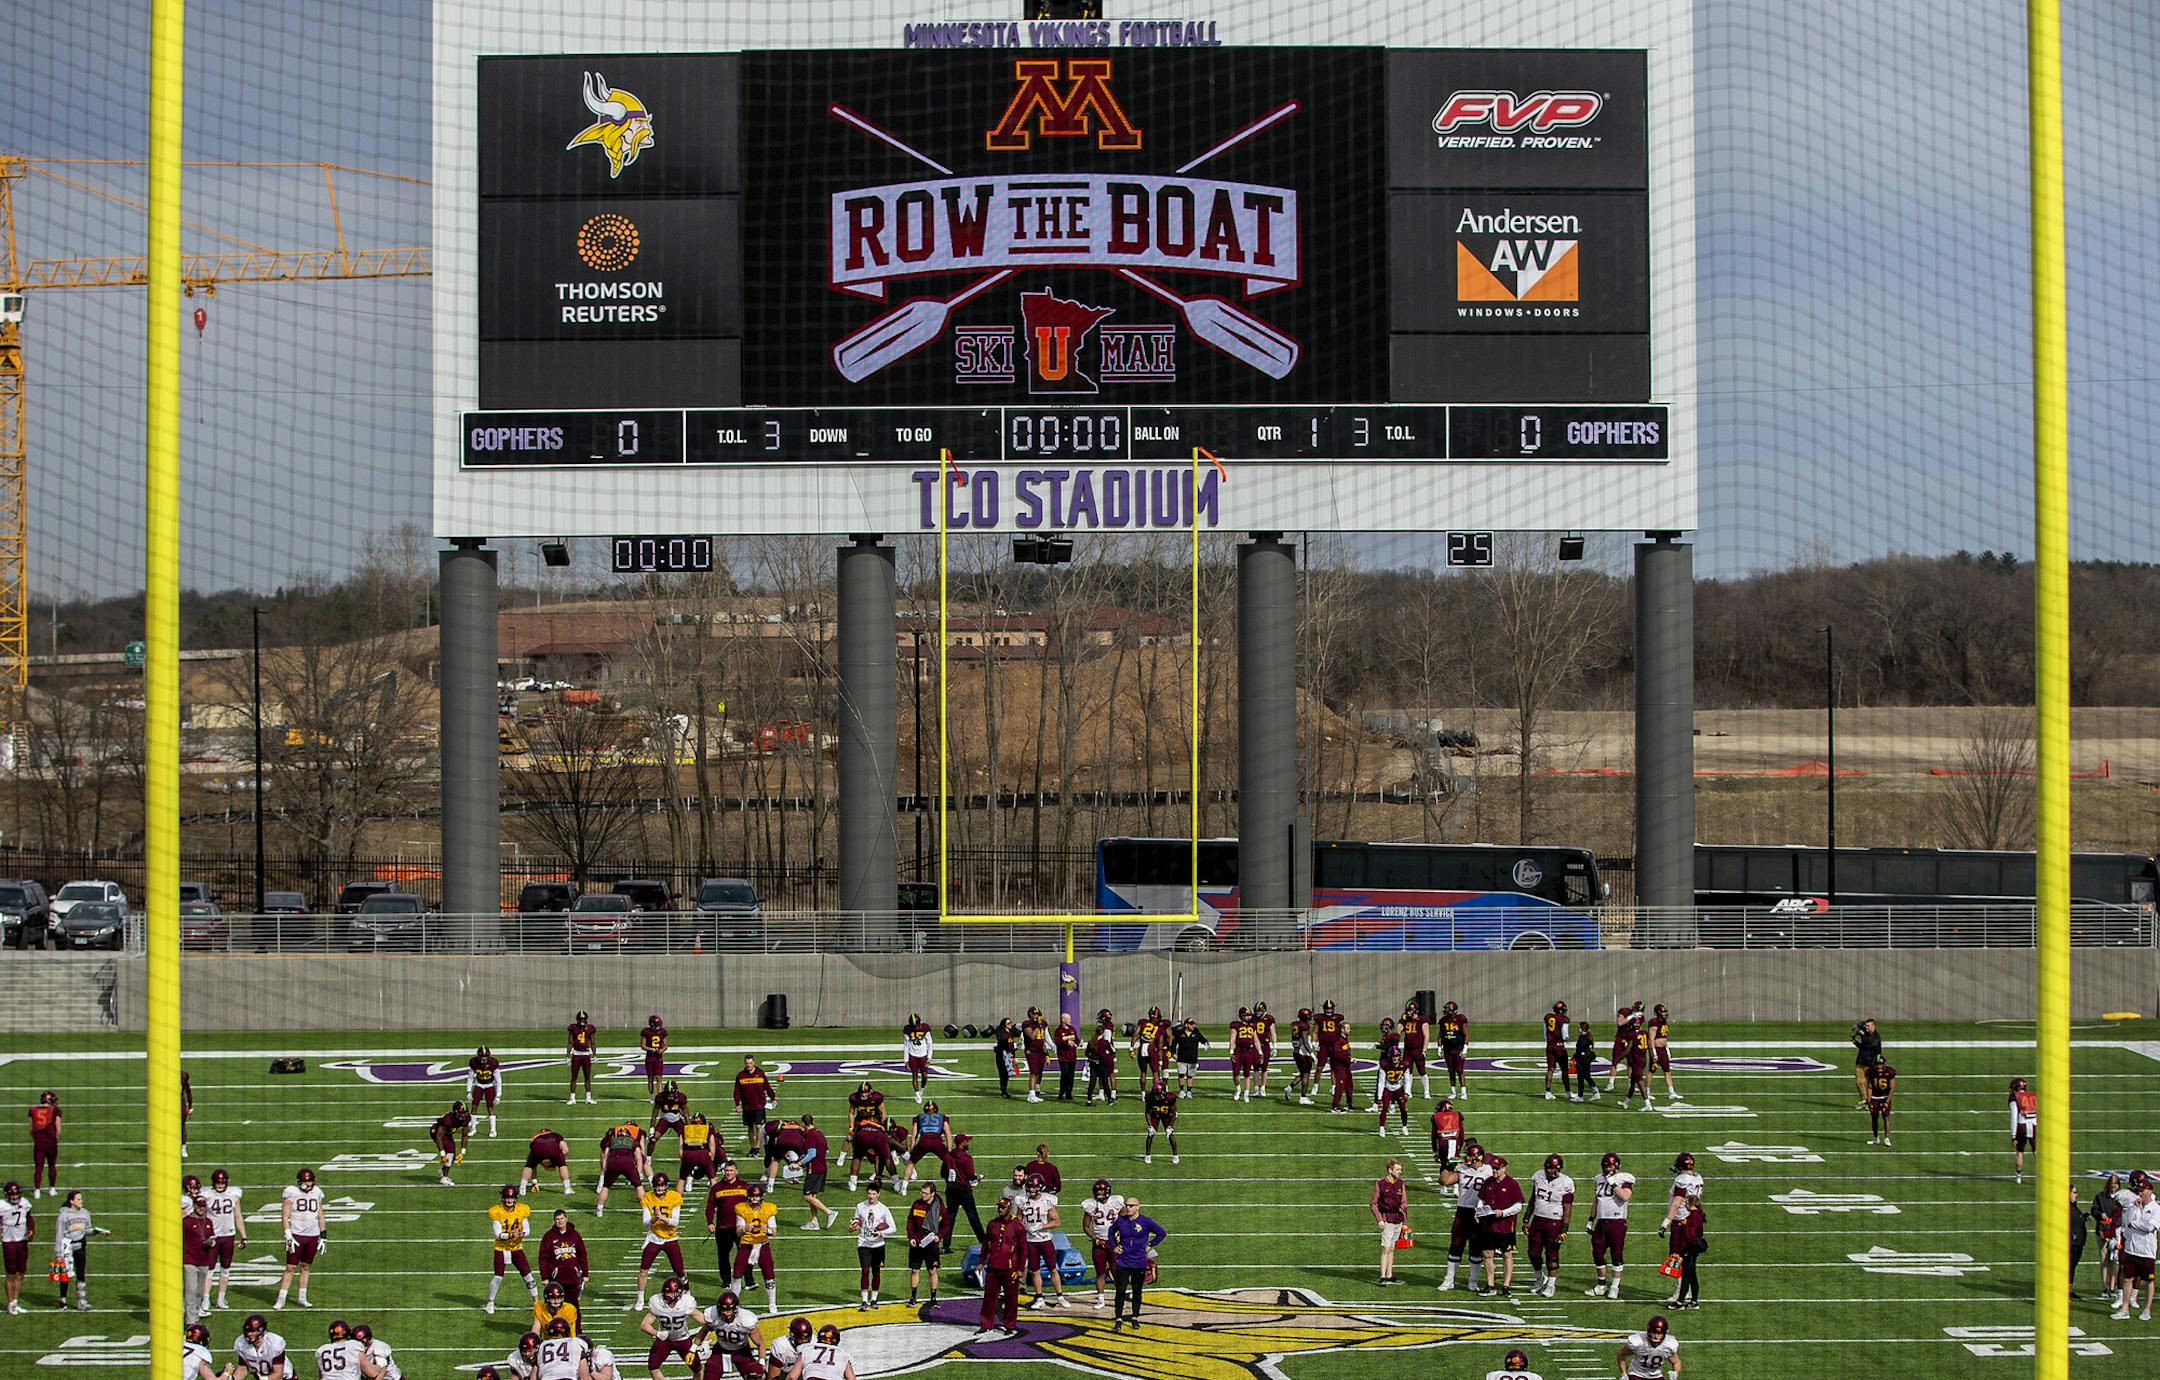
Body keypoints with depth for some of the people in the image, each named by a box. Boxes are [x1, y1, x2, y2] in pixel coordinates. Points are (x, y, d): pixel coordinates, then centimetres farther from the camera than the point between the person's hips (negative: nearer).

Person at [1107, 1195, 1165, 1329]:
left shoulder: (1146, 1222, -5)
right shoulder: (1120, 1221, 1)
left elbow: (1162, 1234, 3)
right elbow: (1111, 1232, 20)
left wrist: (1149, 1245, -1)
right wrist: (1113, 1247, 9)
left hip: (1139, 1263, -1)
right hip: (1123, 1262, 1)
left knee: (1137, 1291, 8)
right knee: (1121, 1291, -3)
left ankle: (1135, 1317, 19)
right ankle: (1119, 1319, 1)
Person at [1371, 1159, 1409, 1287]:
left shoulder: (1400, 1184, 10)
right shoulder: (1380, 1184, -5)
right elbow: (1373, 1204, -3)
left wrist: (1405, 1222, 14)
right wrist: (1379, 1219, -12)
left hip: (1398, 1220, 6)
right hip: (1387, 1220, -6)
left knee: (1392, 1249, 11)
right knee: (1385, 1249, -9)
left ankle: (1389, 1276, 16)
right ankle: (1383, 1278, -9)